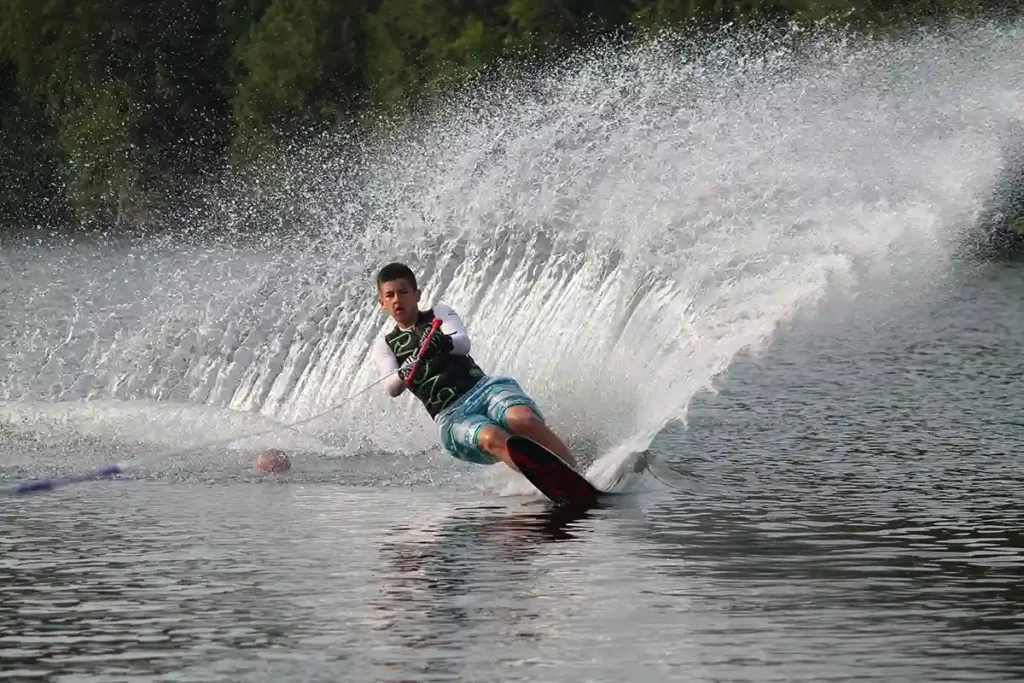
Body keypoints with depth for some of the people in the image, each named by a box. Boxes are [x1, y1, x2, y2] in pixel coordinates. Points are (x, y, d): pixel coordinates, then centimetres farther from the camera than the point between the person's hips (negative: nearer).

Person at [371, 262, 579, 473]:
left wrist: (443, 343, -29)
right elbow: (391, 388, 0)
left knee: (523, 420, -34)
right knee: (492, 438, -35)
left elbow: (463, 343, -4)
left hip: (483, 387, 1)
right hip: (451, 414, 0)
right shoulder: (385, 345, 19)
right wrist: (404, 373, -25)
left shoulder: (439, 313, 18)